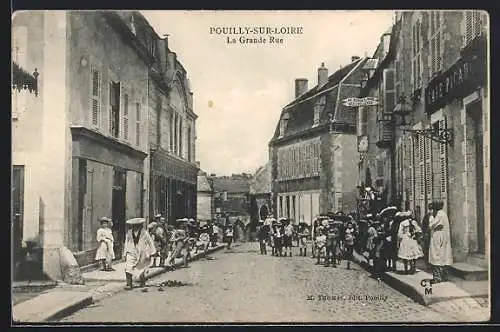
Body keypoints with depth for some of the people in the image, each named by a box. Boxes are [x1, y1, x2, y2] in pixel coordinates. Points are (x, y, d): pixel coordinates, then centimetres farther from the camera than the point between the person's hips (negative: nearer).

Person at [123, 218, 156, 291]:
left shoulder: (144, 233, -7)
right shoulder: (129, 233, 1)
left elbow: (150, 243, 0)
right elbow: (126, 243, 11)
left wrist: (151, 253, 1)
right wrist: (125, 254, 11)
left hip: (142, 254, -1)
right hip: (131, 253, 1)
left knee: (142, 269, 12)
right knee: (128, 268, -17)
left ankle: (143, 282, 36)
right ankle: (129, 284, -14)